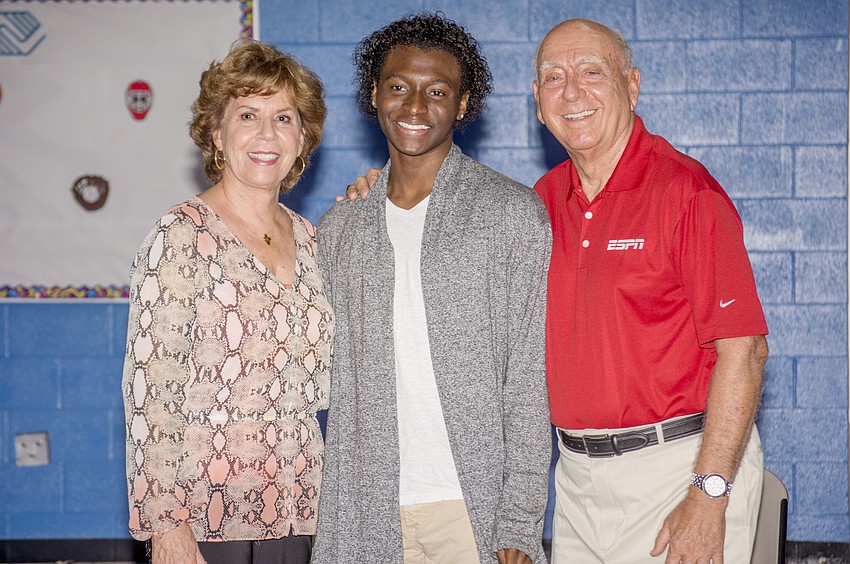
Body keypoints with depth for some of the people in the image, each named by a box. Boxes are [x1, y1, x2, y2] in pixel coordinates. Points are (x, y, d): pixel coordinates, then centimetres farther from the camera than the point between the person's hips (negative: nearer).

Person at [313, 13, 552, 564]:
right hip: (367, 513, 3)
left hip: (473, 505, -3)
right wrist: (330, 511, 7)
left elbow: (528, 381, -5)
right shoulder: (339, 228, 10)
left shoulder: (512, 212, -2)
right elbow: (337, 383, 13)